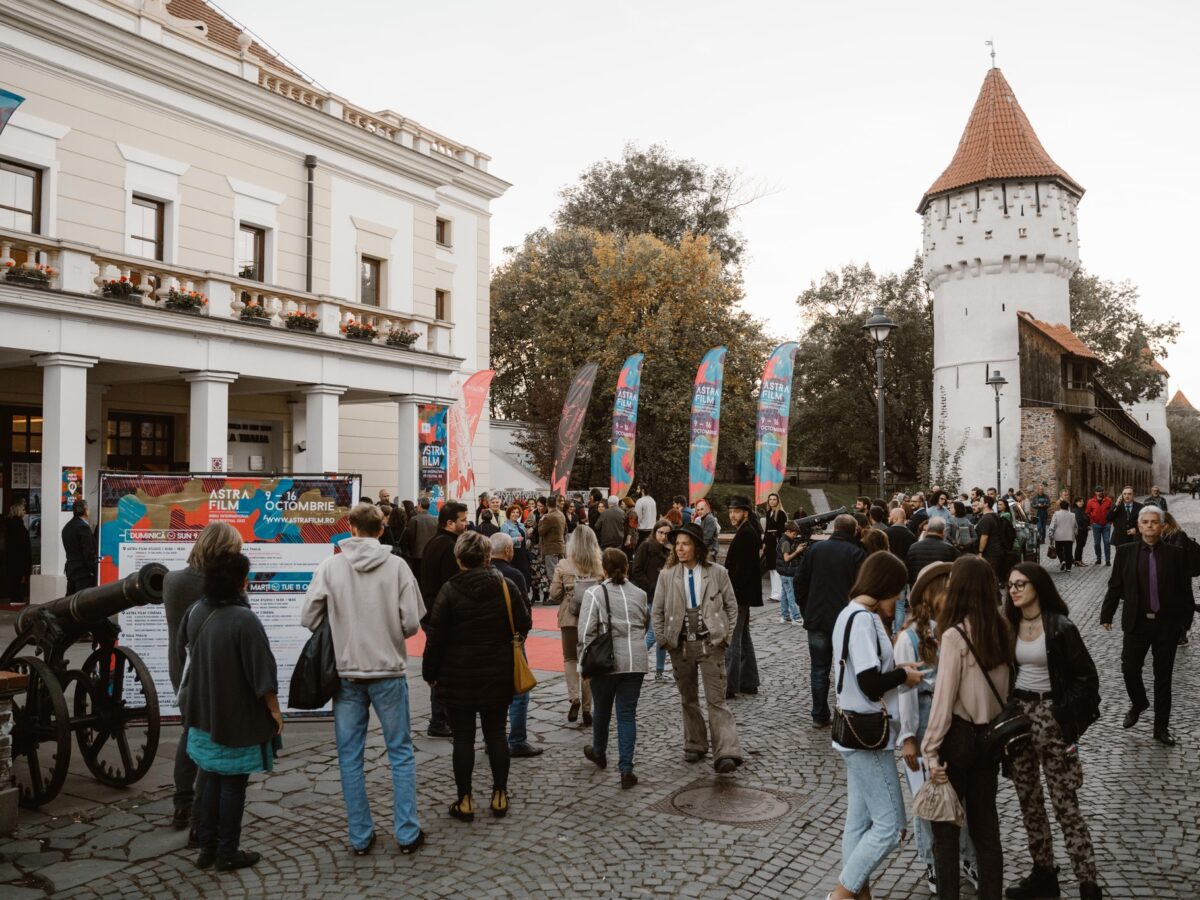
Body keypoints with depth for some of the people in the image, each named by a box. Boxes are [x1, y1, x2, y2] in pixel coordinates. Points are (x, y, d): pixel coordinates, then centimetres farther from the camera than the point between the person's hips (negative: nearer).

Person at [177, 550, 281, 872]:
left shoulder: (195, 612, -1)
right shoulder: (244, 620, -24)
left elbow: (182, 652, 14)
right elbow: (261, 671, -20)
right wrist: (274, 709, -9)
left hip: (204, 713, 7)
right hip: (237, 716, -7)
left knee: (212, 779, 18)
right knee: (233, 783, 6)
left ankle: (206, 848, 26)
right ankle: (227, 853, 16)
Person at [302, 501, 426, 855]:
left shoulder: (330, 565, -6)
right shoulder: (397, 565, -8)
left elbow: (309, 618, -5)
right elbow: (411, 622, -10)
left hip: (346, 673, 1)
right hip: (389, 672, -1)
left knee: (350, 757, 12)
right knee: (401, 752, 12)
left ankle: (360, 837, 18)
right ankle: (408, 833, 16)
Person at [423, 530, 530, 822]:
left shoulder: (450, 590, -11)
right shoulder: (506, 587, -6)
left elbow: (435, 637, -9)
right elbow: (524, 625, 1)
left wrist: (430, 672, 2)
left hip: (458, 677, -2)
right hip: (498, 677, 2)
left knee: (463, 737, 7)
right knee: (496, 734, 13)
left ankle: (465, 800, 15)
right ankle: (499, 796, 21)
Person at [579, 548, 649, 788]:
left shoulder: (595, 593, -9)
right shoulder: (639, 593, 5)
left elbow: (586, 632, -12)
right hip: (636, 662, 2)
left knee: (602, 710, 19)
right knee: (627, 715, 6)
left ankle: (599, 752, 41)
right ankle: (626, 770, 0)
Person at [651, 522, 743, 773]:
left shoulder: (717, 572, -4)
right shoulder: (667, 575, 0)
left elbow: (731, 606, 4)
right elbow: (657, 611, 6)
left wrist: (726, 636, -2)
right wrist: (664, 640, 0)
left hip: (711, 644, -2)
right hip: (681, 646, 3)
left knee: (717, 700, -7)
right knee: (688, 699, 14)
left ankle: (726, 754, -9)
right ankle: (694, 745, 28)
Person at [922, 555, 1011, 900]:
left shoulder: (955, 635, -19)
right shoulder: (1000, 628, -1)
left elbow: (944, 698, -18)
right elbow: (1004, 686, 5)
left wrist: (931, 751, -13)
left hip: (959, 735, -6)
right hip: (991, 734, 6)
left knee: (945, 822, 9)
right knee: (985, 820, 17)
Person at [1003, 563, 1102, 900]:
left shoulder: (1060, 626, -10)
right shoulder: (1008, 626, 4)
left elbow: (1086, 677, -10)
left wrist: (1068, 717, -12)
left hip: (1051, 717, -5)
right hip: (1017, 715, 6)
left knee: (1065, 804, -2)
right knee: (1028, 800, 13)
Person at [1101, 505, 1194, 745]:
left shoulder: (1176, 554, -2)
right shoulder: (1126, 551, 0)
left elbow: (1185, 591, 1)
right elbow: (1115, 586, 2)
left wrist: (1186, 619, -1)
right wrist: (1107, 615, 1)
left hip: (1167, 624, 0)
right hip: (1137, 622, 0)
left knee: (1163, 676, 8)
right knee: (1129, 669, -1)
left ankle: (1161, 727, 21)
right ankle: (1138, 704, 30)